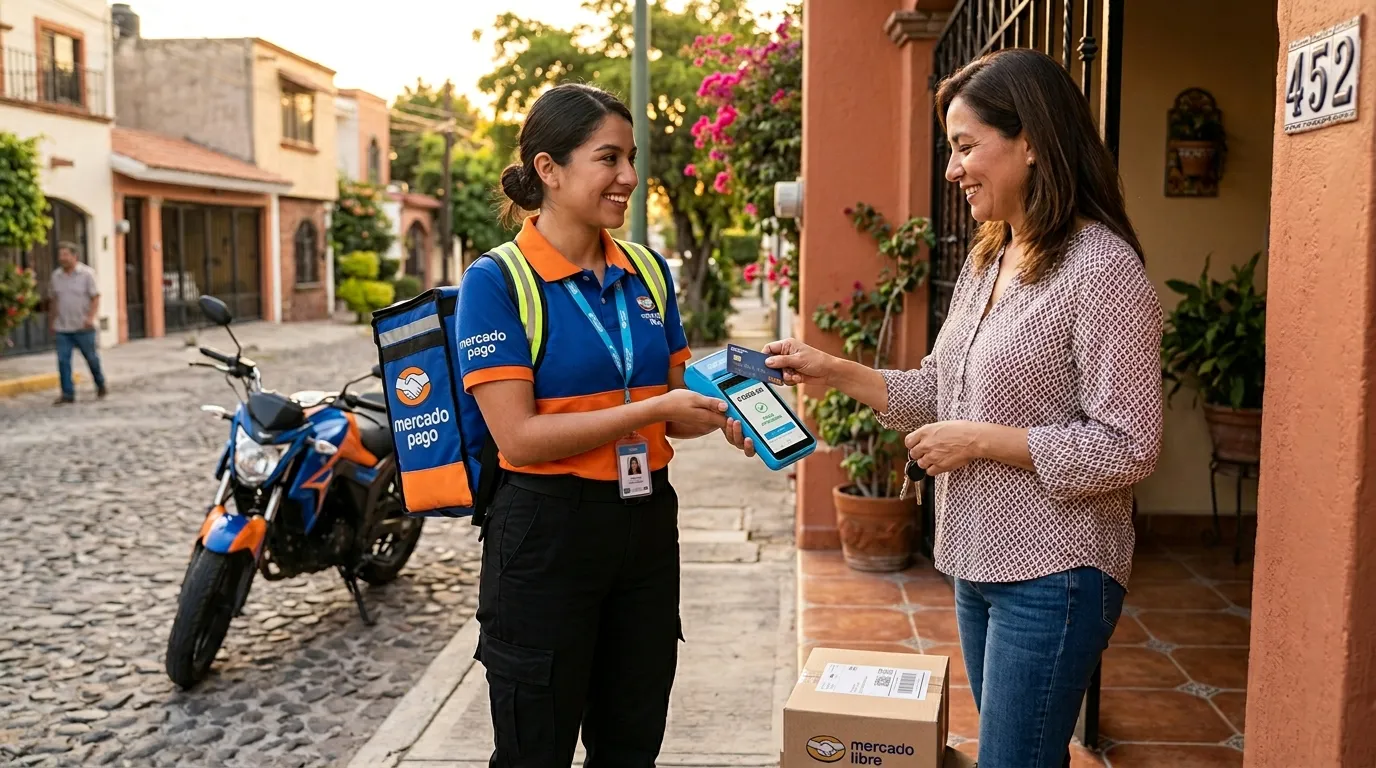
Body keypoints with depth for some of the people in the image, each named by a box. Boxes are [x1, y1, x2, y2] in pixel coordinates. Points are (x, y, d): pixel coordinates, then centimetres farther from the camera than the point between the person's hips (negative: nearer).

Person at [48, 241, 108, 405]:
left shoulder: (87, 274, -5)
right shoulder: (55, 276, 8)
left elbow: (95, 298, -9)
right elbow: (53, 301, 16)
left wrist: (91, 317, -22)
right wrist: (51, 322, 18)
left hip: (83, 327, -3)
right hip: (62, 328, 3)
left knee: (91, 358, 8)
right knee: (63, 361, -3)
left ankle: (100, 384, 31)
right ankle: (68, 394, 0)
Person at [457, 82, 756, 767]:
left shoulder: (649, 273, 6)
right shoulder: (496, 282, -11)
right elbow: (519, 437, -18)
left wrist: (720, 415, -9)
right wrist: (654, 409, -22)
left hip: (647, 526, 5)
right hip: (547, 533, -5)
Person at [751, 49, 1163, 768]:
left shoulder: (1102, 266, -17)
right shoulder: (984, 261, 10)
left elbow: (1125, 447, -19)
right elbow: (941, 392, 14)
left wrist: (979, 441, -18)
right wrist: (831, 370, 5)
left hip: (1053, 575, -8)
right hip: (978, 562, 8)